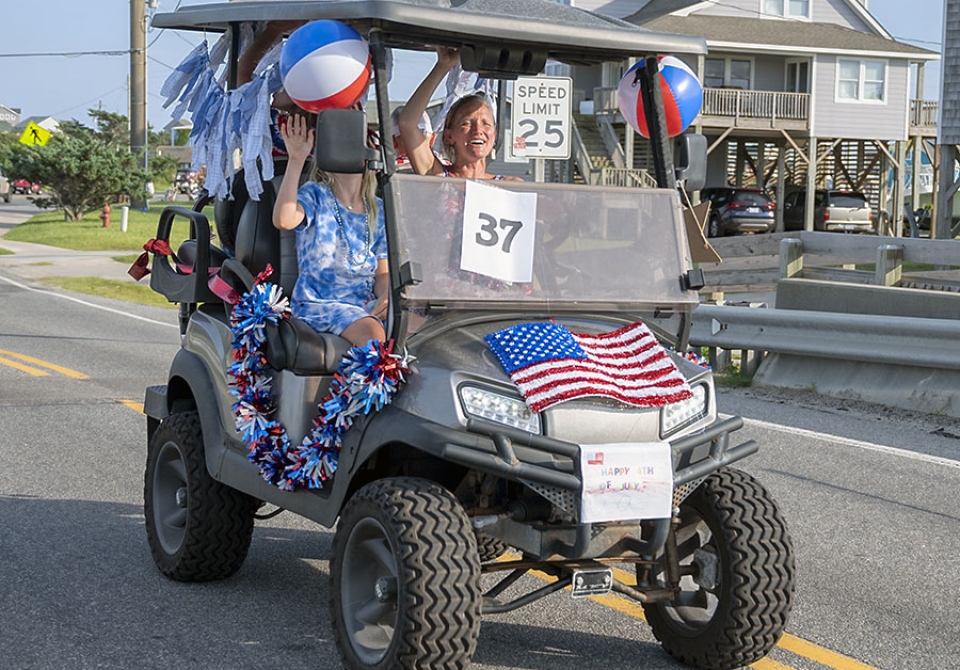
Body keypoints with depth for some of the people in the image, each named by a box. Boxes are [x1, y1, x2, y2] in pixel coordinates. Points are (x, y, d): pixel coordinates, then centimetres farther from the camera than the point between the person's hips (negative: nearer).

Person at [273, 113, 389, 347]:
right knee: (373, 334, -31)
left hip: (366, 303, 5)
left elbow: (382, 272, 13)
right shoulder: (315, 195, -4)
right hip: (318, 302, -5)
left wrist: (386, 295, -10)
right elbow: (283, 220, -27)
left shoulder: (378, 209, 11)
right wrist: (296, 160, -28)